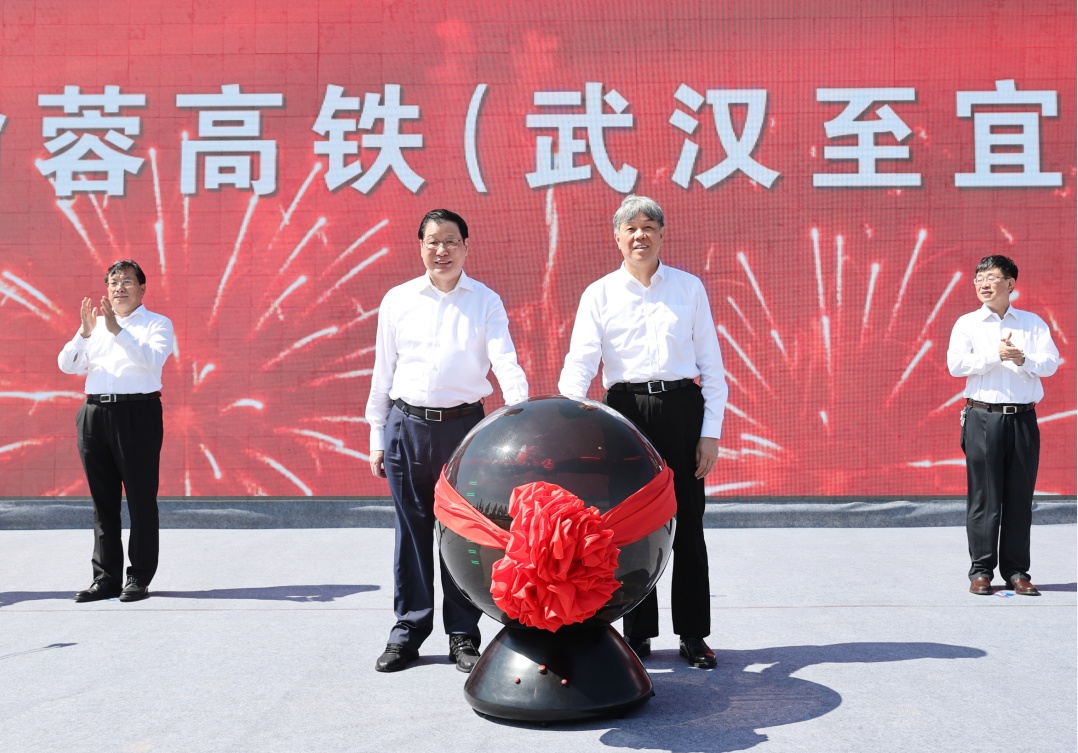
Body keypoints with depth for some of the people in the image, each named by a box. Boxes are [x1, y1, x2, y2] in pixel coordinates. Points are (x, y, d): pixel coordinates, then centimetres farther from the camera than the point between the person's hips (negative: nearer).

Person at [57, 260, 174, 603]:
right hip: (95, 414, 5)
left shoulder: (157, 324, 4)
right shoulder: (95, 326, 18)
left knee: (141, 498, -2)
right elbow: (67, 365, 9)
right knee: (103, 500, 8)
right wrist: (84, 332, -6)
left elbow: (153, 359, -15)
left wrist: (117, 330, -21)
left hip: (138, 414, -5)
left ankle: (140, 578, 6)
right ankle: (106, 577, 15)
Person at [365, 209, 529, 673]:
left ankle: (463, 634, 16)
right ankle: (408, 631, 20)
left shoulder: (486, 301, 4)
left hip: (464, 423, -1)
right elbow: (383, 372, 10)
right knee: (412, 530, 7)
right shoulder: (398, 300, 8)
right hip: (407, 426, 1)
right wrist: (377, 437, 8)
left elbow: (505, 362, -7)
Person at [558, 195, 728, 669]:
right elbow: (580, 360, -6)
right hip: (626, 412, 0)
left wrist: (711, 432, 0)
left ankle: (693, 633, 18)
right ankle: (638, 632, 21)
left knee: (688, 523, 5)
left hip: (682, 409, 0)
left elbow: (711, 363, 7)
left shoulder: (689, 288, 7)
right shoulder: (599, 294, 5)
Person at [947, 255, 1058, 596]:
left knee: (1020, 497, 4)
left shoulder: (1033, 323, 11)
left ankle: (1017, 571, 12)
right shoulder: (967, 323, 7)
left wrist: (1023, 359, -17)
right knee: (984, 496, -1)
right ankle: (981, 570, 6)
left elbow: (1051, 363, 0)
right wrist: (995, 355, -14)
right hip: (983, 417, -1)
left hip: (1023, 418, 2)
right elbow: (956, 364, -7)